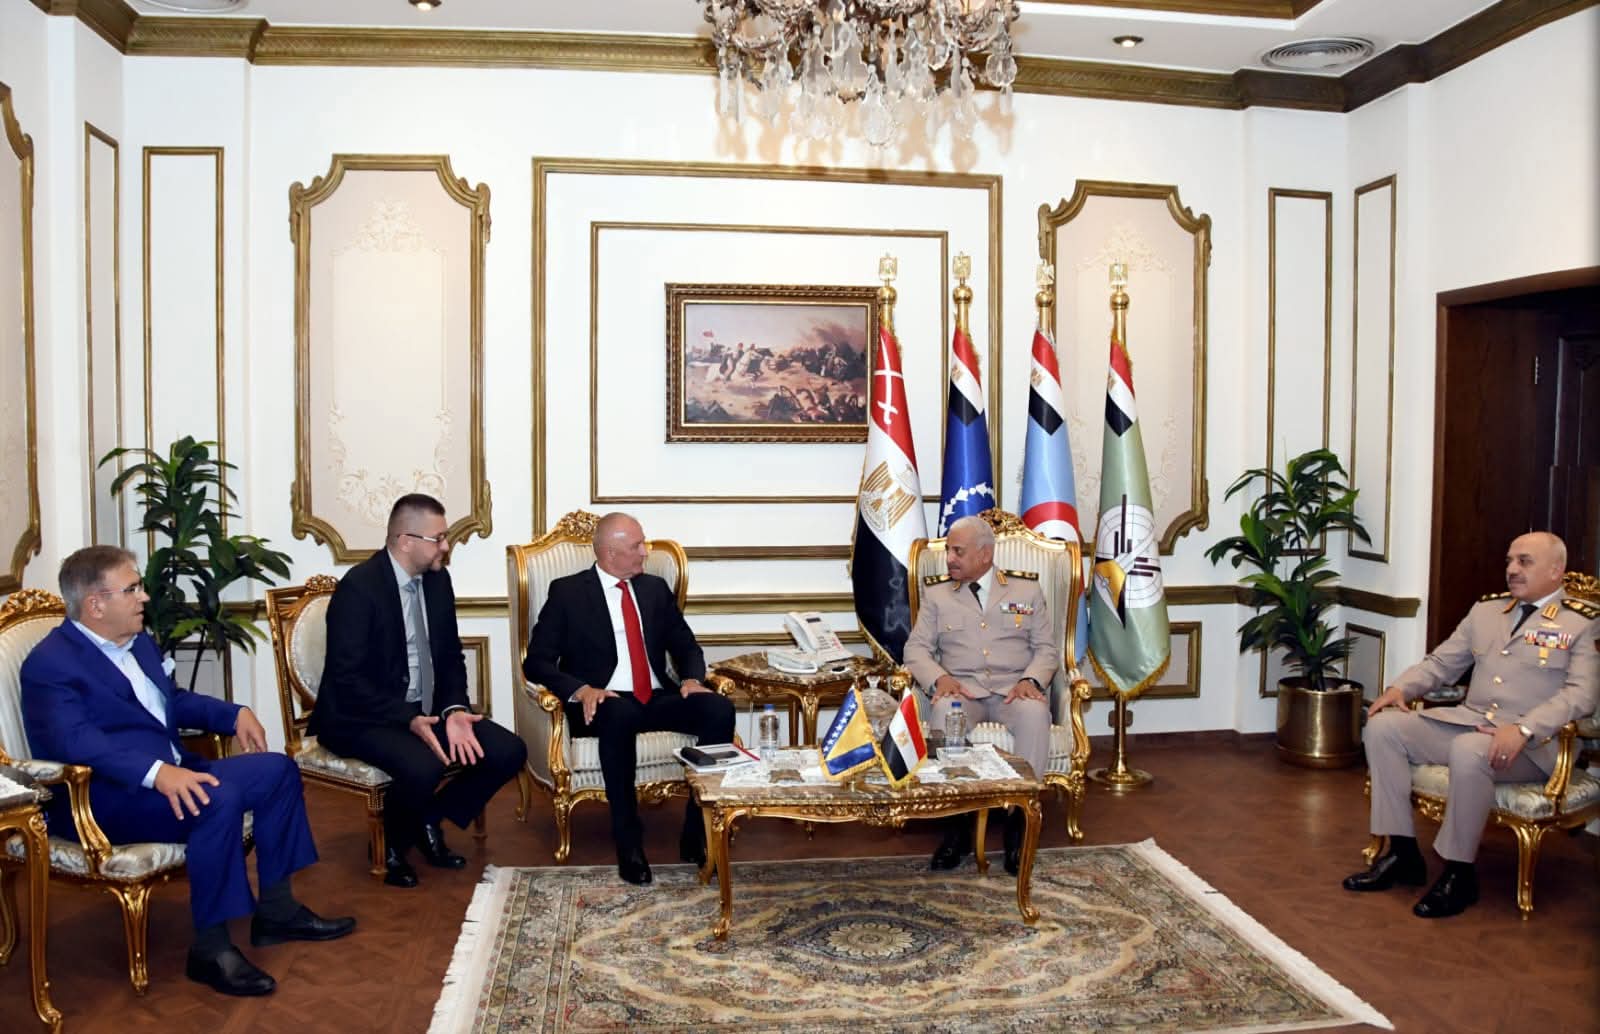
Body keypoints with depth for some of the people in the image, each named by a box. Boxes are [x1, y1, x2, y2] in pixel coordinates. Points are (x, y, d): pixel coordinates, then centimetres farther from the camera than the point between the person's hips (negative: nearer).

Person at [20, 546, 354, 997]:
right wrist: (156, 771, -42)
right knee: (217, 799, -33)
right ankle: (210, 948, -21)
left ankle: (276, 910, 5)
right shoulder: (51, 664, -14)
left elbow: (173, 701, 28)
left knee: (278, 769, -1)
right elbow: (75, 740, -29)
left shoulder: (138, 641, 15)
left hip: (170, 773, 9)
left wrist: (234, 714, 9)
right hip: (100, 795, -9)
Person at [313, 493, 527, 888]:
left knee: (509, 752, -11)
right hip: (365, 717, -7)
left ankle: (429, 821, 12)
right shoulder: (358, 586, -18)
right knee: (423, 767, -35)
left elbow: (451, 656, 9)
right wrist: (409, 720, -28)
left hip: (428, 709, 7)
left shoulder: (438, 579, 4)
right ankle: (393, 843, 0)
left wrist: (454, 710, -11)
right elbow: (347, 678, -21)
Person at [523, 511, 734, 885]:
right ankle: (628, 841, -27)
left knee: (719, 709, -25)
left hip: (657, 700, 4)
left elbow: (686, 647, 17)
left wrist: (692, 678, -7)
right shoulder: (567, 592, 1)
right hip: (606, 703, -4)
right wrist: (581, 690, -22)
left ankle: (697, 834, -17)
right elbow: (536, 661, -4)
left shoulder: (655, 588, 15)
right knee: (619, 716, -40)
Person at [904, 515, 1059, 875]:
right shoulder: (937, 594, 14)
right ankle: (957, 821, -26)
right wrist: (939, 677, -13)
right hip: (961, 689, 0)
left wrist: (1031, 680, -11)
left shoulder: (1027, 589, 13)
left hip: (1013, 689, 0)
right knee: (946, 711, -36)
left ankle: (1019, 819, -25)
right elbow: (916, 647, 8)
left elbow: (1046, 648, 11)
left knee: (1035, 713, -36)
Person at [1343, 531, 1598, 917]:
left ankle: (1459, 873, -19)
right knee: (1383, 726, -14)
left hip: (1533, 744, -6)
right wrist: (1401, 687, -1)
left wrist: (1523, 730, -27)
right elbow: (1440, 663, 21)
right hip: (1464, 721, 6)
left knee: (1469, 751, -38)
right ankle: (1402, 853, -8)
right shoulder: (1485, 609, 18)